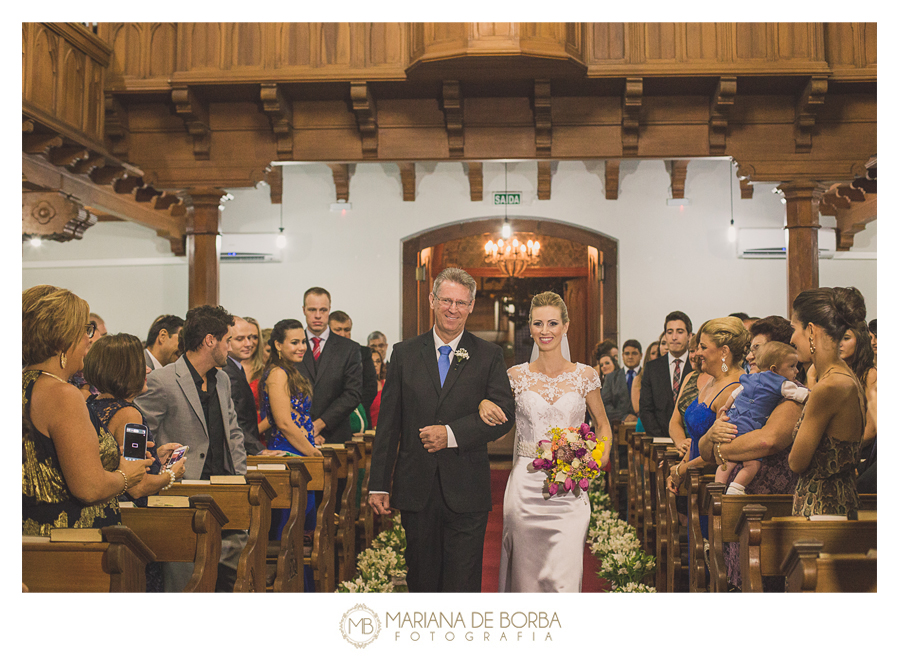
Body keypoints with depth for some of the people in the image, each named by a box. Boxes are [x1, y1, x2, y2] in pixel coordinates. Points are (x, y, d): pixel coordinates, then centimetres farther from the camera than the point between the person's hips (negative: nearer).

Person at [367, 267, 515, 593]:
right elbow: (388, 423, 6)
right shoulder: (404, 353, 7)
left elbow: (504, 414, -4)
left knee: (462, 585, 0)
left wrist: (452, 434, -16)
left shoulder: (489, 356, 4)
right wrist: (378, 484, 3)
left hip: (466, 492, -2)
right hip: (416, 489, 2)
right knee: (421, 581, 11)